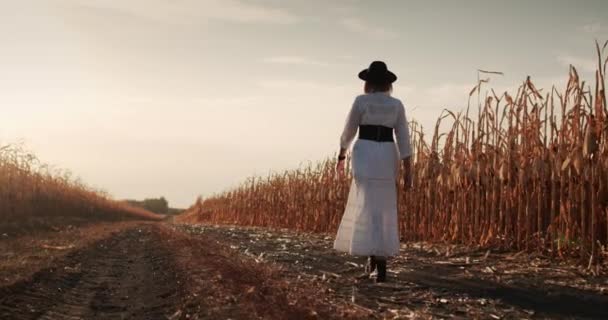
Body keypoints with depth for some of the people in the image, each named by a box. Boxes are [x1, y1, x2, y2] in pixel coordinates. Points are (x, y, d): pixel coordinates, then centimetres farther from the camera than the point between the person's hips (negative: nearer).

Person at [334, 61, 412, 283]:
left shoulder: (361, 101, -2)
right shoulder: (397, 105, 6)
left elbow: (349, 131, 4)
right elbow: (403, 138, 1)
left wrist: (341, 157, 18)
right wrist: (408, 170, 2)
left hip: (365, 155, -3)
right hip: (388, 158, 3)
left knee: (369, 208, -6)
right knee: (384, 208, 14)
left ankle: (377, 258, -17)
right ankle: (378, 256, 13)